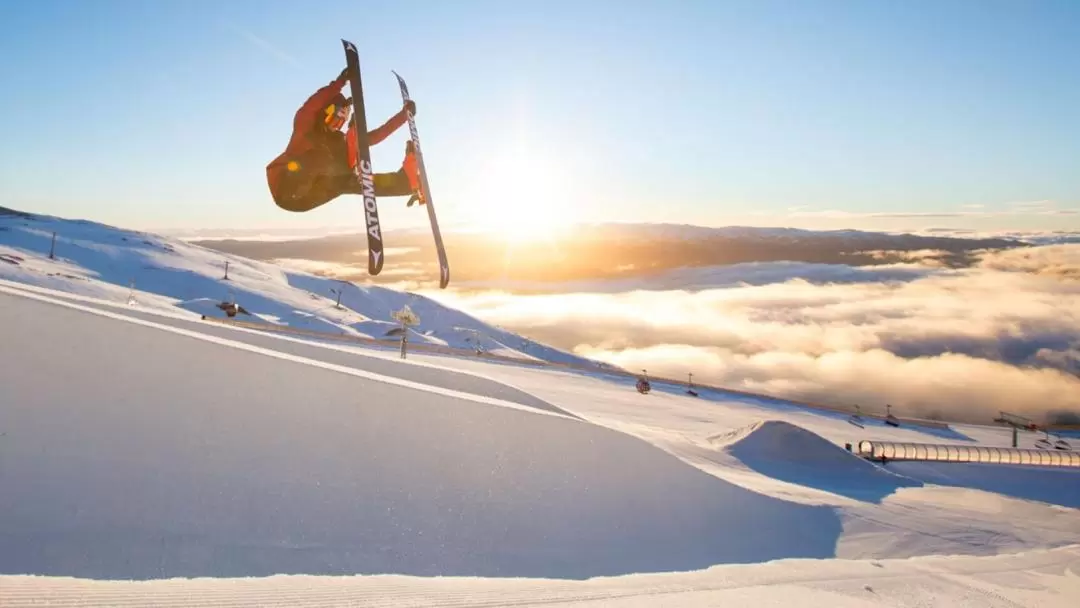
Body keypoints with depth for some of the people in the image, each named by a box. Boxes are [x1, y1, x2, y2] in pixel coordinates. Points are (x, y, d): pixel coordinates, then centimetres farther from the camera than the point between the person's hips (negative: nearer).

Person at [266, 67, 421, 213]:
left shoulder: (340, 140, 13)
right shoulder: (305, 127, -2)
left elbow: (376, 135, 9)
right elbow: (311, 105, -24)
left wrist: (404, 114, 3)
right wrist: (341, 81, -34)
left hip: (304, 197, 5)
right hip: (284, 186, -4)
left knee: (348, 181, -16)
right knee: (321, 155, -26)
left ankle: (408, 181, -30)